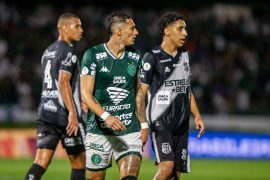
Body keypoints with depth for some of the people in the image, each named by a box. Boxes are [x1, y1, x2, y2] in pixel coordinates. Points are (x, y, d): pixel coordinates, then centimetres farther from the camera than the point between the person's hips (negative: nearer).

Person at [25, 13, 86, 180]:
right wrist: (72, 113, -24)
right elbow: (64, 83, -20)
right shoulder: (68, 51, -9)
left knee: (41, 163, 1)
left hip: (45, 112, 8)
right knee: (79, 162, 6)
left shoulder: (48, 52, 18)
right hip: (64, 115, -7)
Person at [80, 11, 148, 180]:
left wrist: (144, 125, 16)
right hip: (99, 130, -3)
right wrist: (106, 116, -27)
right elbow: (86, 94, -13)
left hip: (130, 129, 3)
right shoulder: (93, 55, -7)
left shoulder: (135, 57, 9)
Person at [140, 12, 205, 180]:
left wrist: (197, 116, 16)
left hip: (181, 125, 7)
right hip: (160, 123, -7)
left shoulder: (184, 56, 15)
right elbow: (141, 91, -9)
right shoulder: (152, 57, -6)